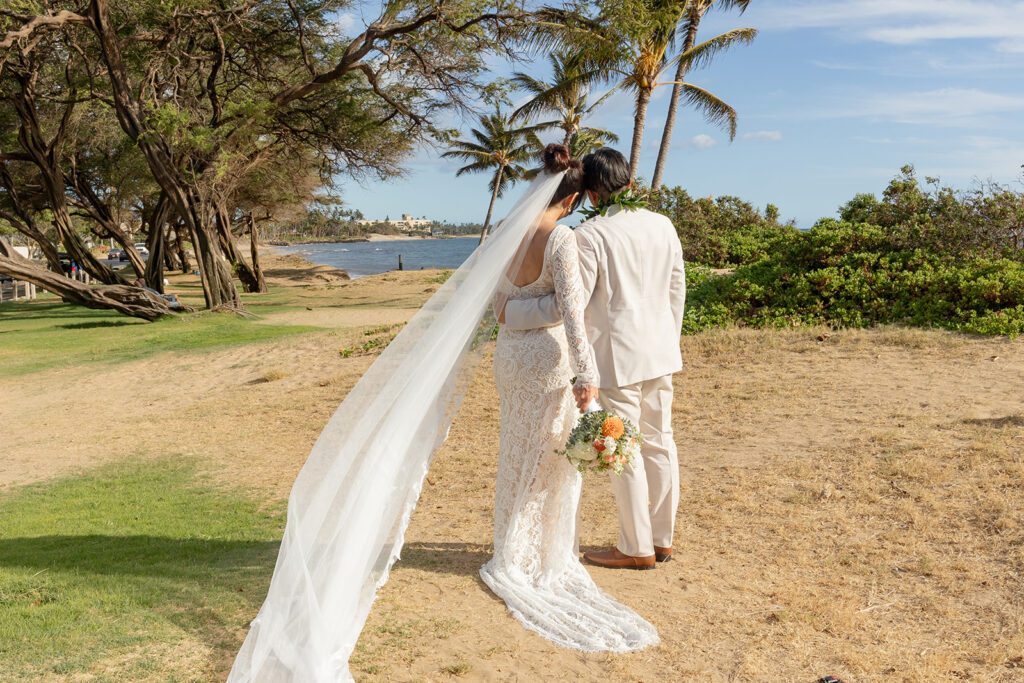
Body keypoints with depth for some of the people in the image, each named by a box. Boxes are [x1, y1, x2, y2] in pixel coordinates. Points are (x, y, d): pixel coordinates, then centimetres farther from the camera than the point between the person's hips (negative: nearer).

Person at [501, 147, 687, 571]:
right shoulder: (662, 225, 5)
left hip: (618, 356, -7)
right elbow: (677, 290, 11)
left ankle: (637, 548, 16)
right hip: (659, 351, 7)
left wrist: (513, 311, -5)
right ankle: (662, 539, 28)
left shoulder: (591, 235, -16)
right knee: (658, 443, 15)